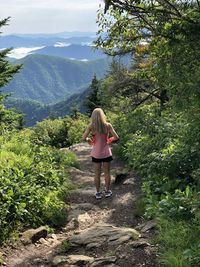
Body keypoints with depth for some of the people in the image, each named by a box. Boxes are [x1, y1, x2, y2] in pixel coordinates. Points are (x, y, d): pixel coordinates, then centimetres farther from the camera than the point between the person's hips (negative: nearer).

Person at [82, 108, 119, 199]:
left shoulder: (91, 126, -11)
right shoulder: (108, 125, -11)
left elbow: (84, 138, -14)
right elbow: (116, 137, -12)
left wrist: (89, 140, 7)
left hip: (96, 153, 0)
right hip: (106, 153, 0)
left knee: (97, 173, 12)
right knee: (107, 172, 16)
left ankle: (98, 193, 22)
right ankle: (107, 191, 27)